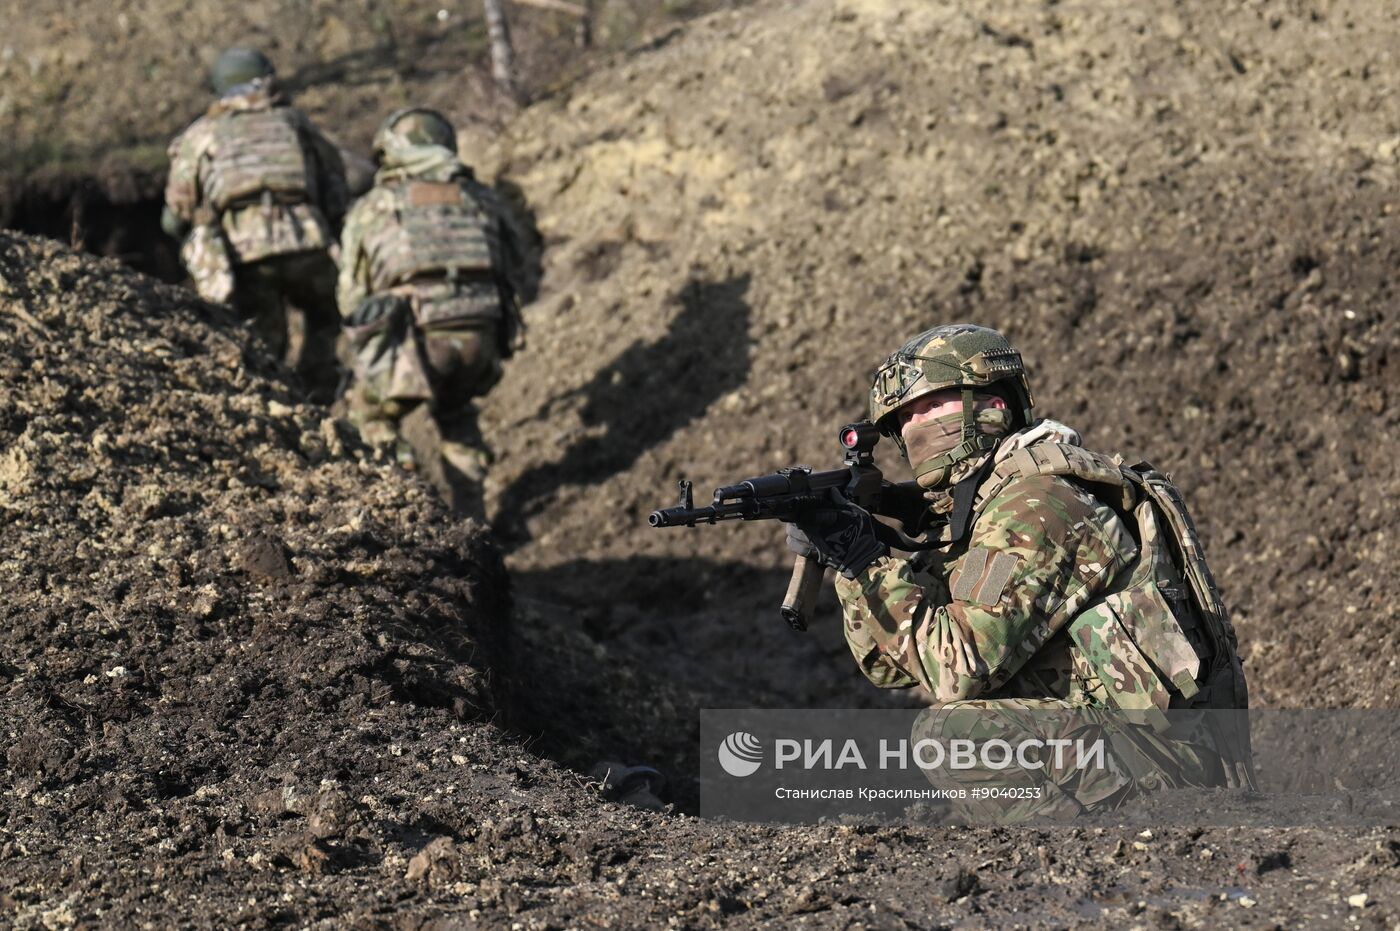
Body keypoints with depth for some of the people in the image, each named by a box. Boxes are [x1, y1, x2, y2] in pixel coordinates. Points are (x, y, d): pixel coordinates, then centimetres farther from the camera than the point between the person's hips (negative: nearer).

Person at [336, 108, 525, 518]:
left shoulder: (371, 208, 15)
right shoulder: (482, 199, 21)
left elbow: (351, 295, 15)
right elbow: (511, 267, 22)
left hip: (416, 344, -3)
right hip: (481, 343, 3)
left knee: (370, 412, 25)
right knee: (455, 413, 32)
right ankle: (468, 517, 26)